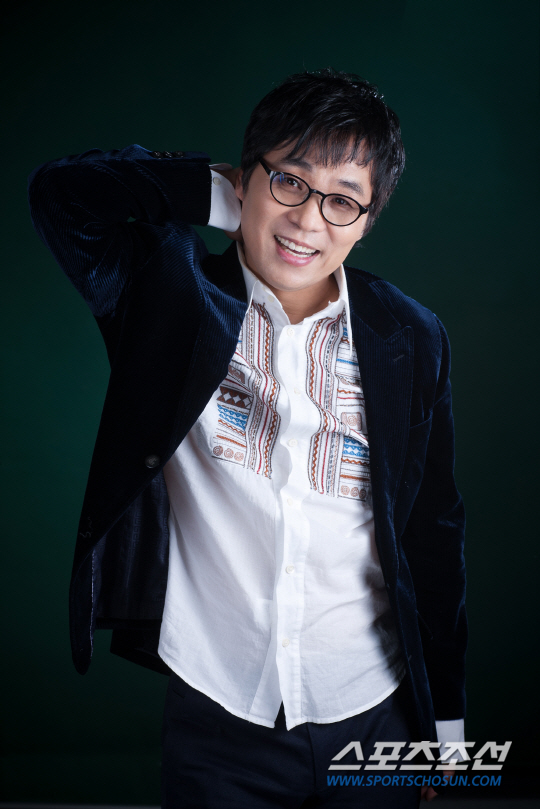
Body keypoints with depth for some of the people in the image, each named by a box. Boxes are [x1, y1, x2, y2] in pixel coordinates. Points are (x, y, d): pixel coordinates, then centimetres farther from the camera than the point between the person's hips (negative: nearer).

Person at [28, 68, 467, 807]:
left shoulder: (412, 341, -4)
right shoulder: (173, 294, -7)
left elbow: (435, 532, 3)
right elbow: (59, 191, -18)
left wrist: (444, 717, 8)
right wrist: (220, 198, -15)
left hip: (373, 718, 2)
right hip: (216, 719, -1)